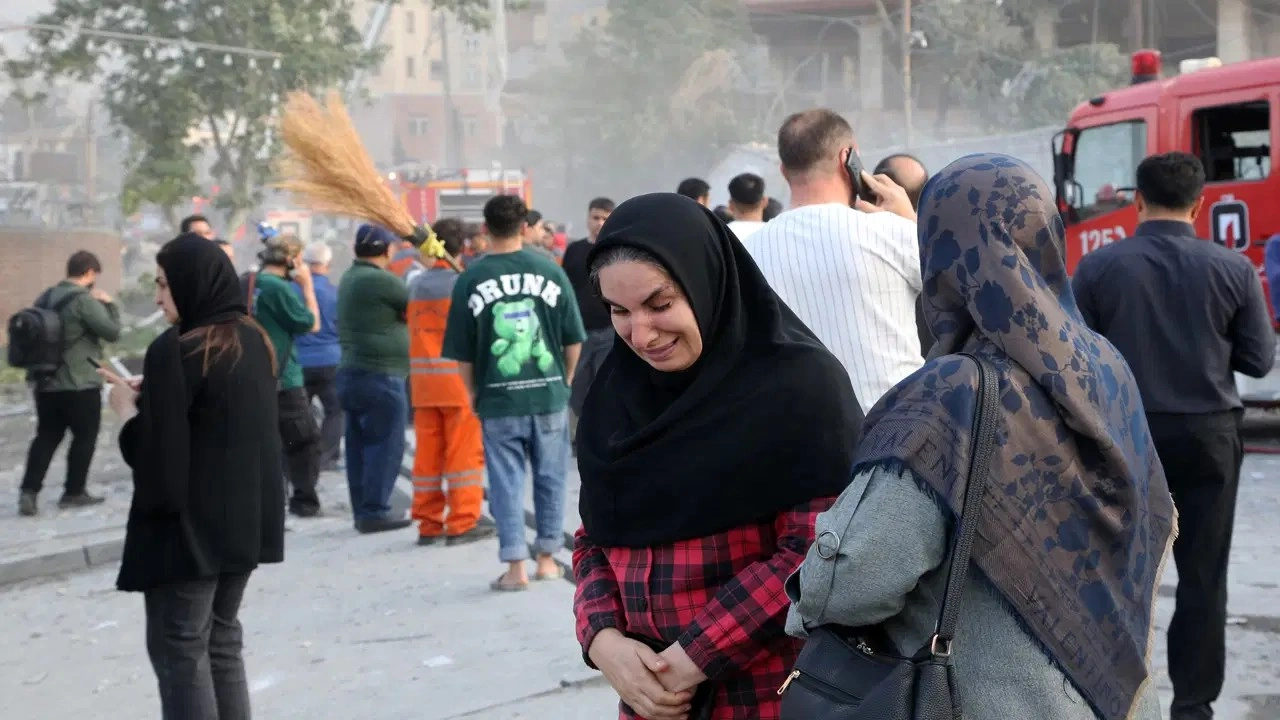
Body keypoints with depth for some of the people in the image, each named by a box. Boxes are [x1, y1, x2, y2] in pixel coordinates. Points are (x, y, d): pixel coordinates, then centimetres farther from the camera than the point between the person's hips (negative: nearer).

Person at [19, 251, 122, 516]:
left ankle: (29, 491, 0)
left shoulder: (46, 297, 10)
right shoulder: (84, 300, -16)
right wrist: (109, 304, -2)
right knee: (85, 436, 8)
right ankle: (74, 492, 12)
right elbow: (112, 331, -15)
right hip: (80, 383, -7)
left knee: (46, 437, 11)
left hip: (45, 382, 7)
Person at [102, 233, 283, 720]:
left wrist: (129, 409, -1)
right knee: (222, 640, 17)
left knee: (179, 648, 2)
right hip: (245, 519, 8)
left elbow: (156, 451, -19)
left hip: (190, 524, -8)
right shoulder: (253, 341, 7)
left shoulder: (175, 350, -17)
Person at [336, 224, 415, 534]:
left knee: (360, 445, 11)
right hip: (380, 376, -9)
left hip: (352, 372, 9)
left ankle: (362, 510, 15)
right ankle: (375, 511, -3)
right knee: (385, 445, -4)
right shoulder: (380, 279, -15)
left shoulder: (350, 278, 14)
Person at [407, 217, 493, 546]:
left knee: (427, 453, 9)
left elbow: (413, 329, 9)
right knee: (464, 453, 1)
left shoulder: (416, 285, 8)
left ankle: (428, 524, 13)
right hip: (459, 379, -5)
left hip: (422, 380, 5)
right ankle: (463, 524, 3)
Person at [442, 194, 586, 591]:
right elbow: (574, 338, 3)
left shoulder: (471, 279, -4)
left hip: (498, 398, -1)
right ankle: (547, 558, 21)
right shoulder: (549, 271, -2)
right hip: (548, 394, 1)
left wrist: (473, 392, 12)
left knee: (506, 482, 5)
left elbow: (461, 352, -2)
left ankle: (515, 567, 4)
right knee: (550, 478, 13)